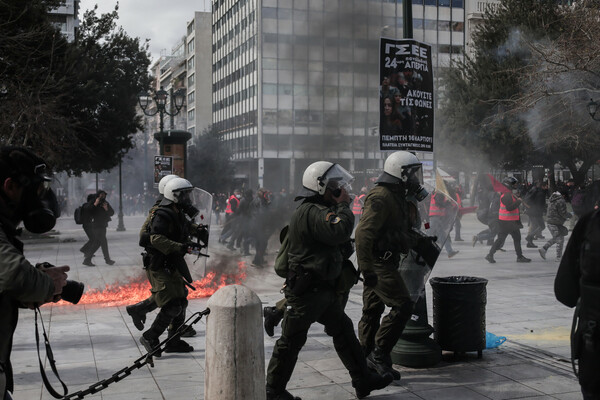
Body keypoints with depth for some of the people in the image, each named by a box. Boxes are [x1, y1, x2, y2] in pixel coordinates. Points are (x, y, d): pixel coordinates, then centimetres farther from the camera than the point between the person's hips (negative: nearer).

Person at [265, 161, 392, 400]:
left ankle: (363, 380, 25)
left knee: (344, 331, 16)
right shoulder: (312, 212, -21)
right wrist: (343, 206, -19)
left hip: (321, 289, 11)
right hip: (306, 291, -11)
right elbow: (340, 232, -32)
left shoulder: (317, 210, 14)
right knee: (292, 341, 1)